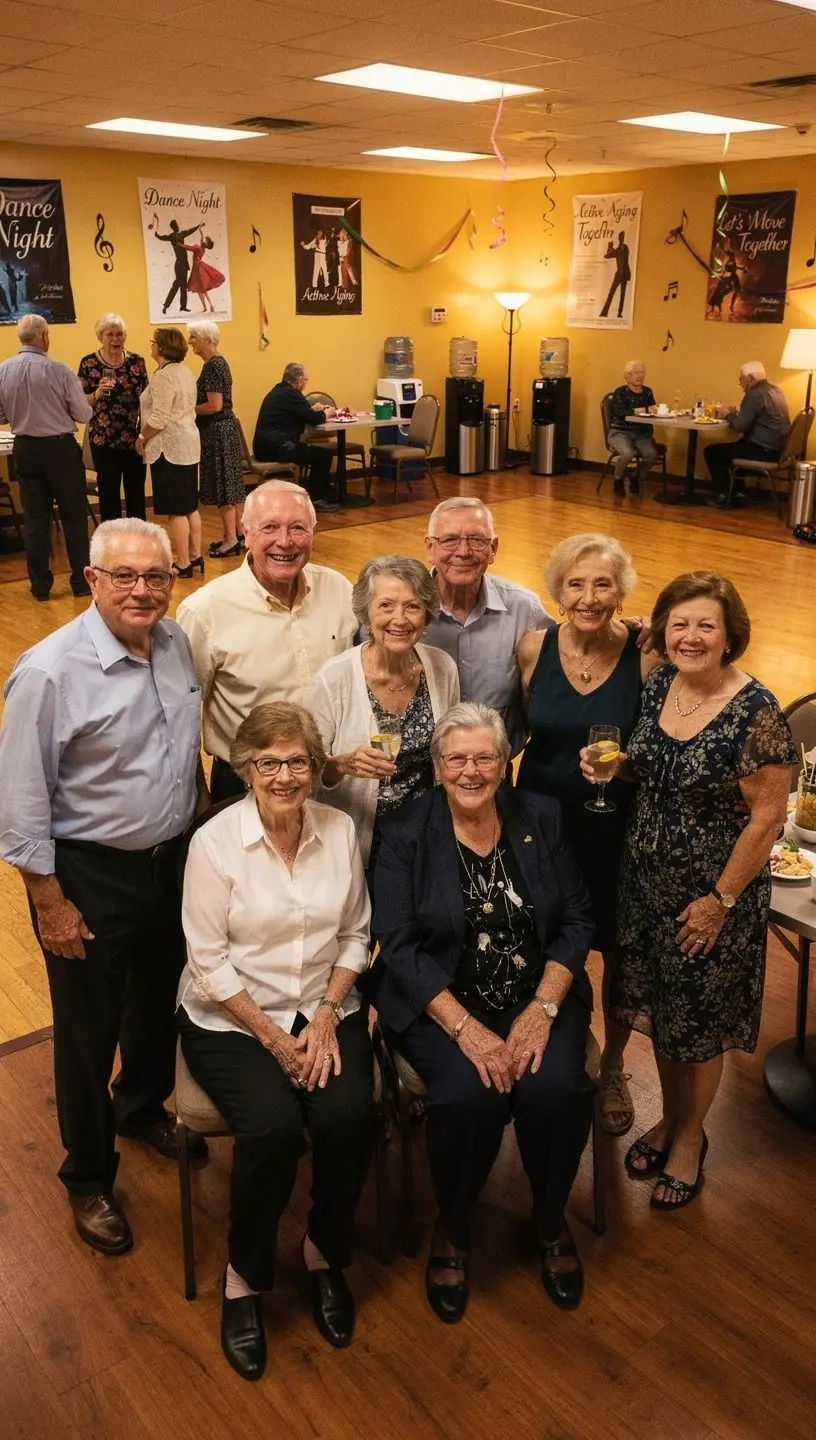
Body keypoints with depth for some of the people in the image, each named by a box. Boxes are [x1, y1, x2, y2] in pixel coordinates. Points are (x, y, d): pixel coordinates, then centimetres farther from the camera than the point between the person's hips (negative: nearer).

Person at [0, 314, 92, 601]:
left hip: (25, 449, 4)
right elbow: (83, 414, -10)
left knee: (35, 517, 11)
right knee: (74, 515, 8)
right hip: (60, 447, -4)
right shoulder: (58, 370, -15)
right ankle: (82, 582, 12)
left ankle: (40, 585, 15)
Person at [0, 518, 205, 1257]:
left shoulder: (179, 644, -3)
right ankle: (90, 1180, 34)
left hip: (172, 861, 6)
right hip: (89, 876, -6)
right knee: (88, 1031, 12)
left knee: (161, 1004, 24)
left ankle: (142, 1109, 53)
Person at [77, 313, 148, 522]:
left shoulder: (136, 361, 4)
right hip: (104, 439, -2)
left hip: (135, 437, 2)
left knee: (136, 491, 9)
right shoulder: (89, 363, -2)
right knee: (108, 492, 5)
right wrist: (98, 393, -21)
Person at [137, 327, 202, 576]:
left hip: (170, 447, -10)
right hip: (188, 444, 10)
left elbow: (159, 419, -22)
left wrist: (142, 438, -7)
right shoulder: (184, 371, 12)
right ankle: (195, 557, 20)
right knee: (189, 506, 14)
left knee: (176, 510, -4)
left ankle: (182, 565, 0)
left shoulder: (164, 375, -17)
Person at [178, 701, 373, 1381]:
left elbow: (355, 935, 5)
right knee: (274, 1126, -26)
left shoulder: (340, 830, -2)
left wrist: (326, 1016, -7)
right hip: (231, 1019, -3)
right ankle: (245, 1277, 2)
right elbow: (209, 962, -11)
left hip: (325, 1010, 3)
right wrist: (273, 1037, -14)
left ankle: (325, 1253, 8)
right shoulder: (215, 841, -13)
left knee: (349, 1116, -22)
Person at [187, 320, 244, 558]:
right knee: (231, 484, 13)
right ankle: (238, 534, 20)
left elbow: (215, 405, -23)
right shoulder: (218, 363, 13)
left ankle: (231, 539, 0)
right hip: (224, 428, 10)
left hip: (217, 431, -10)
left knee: (222, 485, -4)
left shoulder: (213, 366, -17)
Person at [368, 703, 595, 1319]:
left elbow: (577, 921, 2)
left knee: (557, 1088, -24)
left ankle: (551, 1221, 8)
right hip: (441, 1003, -2)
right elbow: (401, 947, -10)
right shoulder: (407, 835, -5)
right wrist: (466, 1028, -21)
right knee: (470, 1093, -28)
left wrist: (543, 1010, -12)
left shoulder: (542, 818, 2)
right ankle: (453, 1230, 4)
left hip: (539, 996, 2)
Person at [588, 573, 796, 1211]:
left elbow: (767, 818, -18)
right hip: (646, 880, 6)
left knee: (698, 1020, 13)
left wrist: (720, 900, -16)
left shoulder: (755, 713, -22)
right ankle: (669, 1117, 44)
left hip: (712, 894, -6)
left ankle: (690, 1135, 37)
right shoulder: (659, 685, -3)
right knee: (658, 1008, 20)